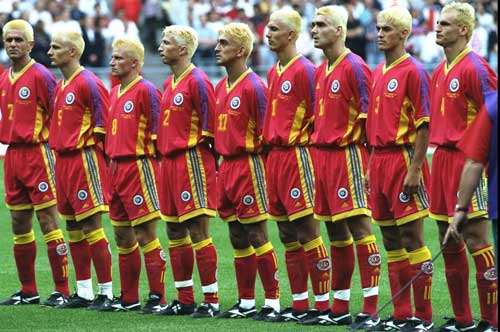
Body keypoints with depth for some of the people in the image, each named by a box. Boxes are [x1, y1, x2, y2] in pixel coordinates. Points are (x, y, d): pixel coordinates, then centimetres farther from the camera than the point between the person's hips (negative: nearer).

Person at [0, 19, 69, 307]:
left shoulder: (41, 75, -10)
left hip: (37, 153, -8)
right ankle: (28, 291, 17)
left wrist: (51, 150, -10)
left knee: (48, 220, -7)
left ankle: (62, 291, -6)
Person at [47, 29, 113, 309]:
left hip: (85, 159, -9)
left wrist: (91, 148, -9)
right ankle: (83, 293, 16)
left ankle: (106, 292, -4)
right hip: (63, 160, 9)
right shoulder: (60, 86, 15)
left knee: (91, 226, -8)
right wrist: (60, 147, 18)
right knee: (73, 227, 10)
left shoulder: (89, 83, -12)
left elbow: (105, 122, -13)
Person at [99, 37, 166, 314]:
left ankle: (157, 298, -5)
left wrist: (147, 160, -12)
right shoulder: (114, 92, 15)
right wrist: (111, 161, 17)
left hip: (138, 166, -9)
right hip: (116, 167, 9)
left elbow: (156, 130, -12)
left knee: (145, 234, -7)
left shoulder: (146, 90, -10)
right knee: (122, 235, 11)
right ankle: (128, 298, 18)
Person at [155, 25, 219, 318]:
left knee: (198, 231, -8)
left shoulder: (198, 82, -12)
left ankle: (211, 300, -5)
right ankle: (185, 300, 17)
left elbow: (209, 127, -12)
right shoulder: (169, 84, 15)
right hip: (169, 162, 9)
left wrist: (208, 160, -10)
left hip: (192, 162, -9)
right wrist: (165, 155, 16)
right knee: (175, 232, 11)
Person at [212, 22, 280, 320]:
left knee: (257, 236, -6)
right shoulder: (220, 88, 14)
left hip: (248, 166, -8)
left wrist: (256, 168, -14)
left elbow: (266, 134, -13)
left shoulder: (254, 87, -12)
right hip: (226, 167, 8)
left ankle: (272, 301, -1)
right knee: (238, 239, 11)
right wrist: (221, 166, 15)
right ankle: (246, 303, 16)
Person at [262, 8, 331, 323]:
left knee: (307, 231, -7)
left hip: (297, 154, -9)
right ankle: (299, 305, 14)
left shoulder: (305, 70, -10)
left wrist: (303, 144, -12)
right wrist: (270, 144, 15)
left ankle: (322, 303, -3)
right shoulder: (273, 73, 16)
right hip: (274, 156, 9)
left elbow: (319, 118, -11)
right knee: (288, 234, 9)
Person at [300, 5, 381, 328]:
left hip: (348, 154, -9)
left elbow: (368, 117, -12)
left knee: (359, 226, -9)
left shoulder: (355, 67, -10)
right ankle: (339, 309, 17)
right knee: (336, 231, 12)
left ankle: (371, 309, -10)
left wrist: (367, 163, -15)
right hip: (323, 155, 9)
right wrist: (317, 150, 17)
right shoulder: (321, 71, 16)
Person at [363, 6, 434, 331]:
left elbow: (424, 124, -13)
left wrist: (414, 170, -18)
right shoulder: (379, 73, 15)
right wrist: (372, 167, 16)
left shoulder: (413, 71, -9)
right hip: (380, 160, 8)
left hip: (404, 160, -8)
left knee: (411, 238, -7)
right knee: (391, 240, 9)